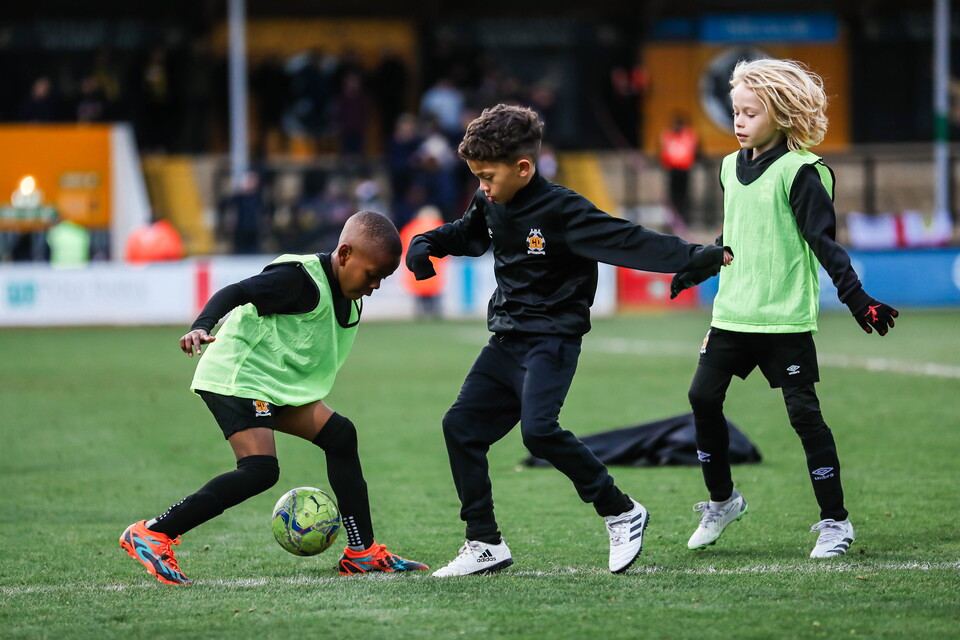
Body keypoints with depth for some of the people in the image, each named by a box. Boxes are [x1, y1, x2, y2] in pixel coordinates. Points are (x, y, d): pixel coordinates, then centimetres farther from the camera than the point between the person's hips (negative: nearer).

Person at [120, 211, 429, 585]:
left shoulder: (347, 300, 11)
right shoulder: (301, 278, -18)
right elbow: (237, 292, -26)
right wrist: (202, 327, -41)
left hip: (277, 385, 10)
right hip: (238, 375, -10)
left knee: (340, 435, 5)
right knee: (259, 470, -22)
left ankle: (362, 553, 11)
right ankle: (151, 535, -21)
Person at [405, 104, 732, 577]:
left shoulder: (561, 210, -17)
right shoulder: (490, 206, 6)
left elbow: (630, 242, -22)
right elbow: (465, 235, 28)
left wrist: (700, 258, -29)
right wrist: (425, 245, 9)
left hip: (551, 339, -8)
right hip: (506, 342, 8)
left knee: (539, 430, -26)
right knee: (461, 425, 1)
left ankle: (622, 513, -9)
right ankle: (485, 544, 9)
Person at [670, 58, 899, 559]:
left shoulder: (799, 172, -11)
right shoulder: (731, 168, 11)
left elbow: (824, 243, -13)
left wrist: (857, 298, -20)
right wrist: (693, 271, 33)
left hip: (785, 318, -7)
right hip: (732, 313, 7)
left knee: (803, 411, -6)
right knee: (703, 396, 3)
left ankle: (835, 521, 1)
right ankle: (722, 501, 21)